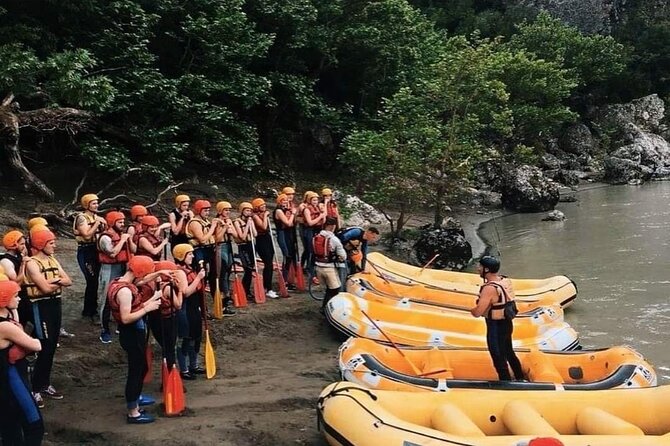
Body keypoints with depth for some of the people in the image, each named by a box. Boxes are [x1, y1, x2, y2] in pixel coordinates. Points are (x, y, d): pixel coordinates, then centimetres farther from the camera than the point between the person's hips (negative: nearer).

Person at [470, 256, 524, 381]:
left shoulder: (489, 289, -28)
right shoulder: (506, 281, -3)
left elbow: (477, 313, -28)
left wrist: (472, 310, -6)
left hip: (495, 328, -9)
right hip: (507, 323, 9)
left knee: (499, 361, 7)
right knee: (509, 353, 28)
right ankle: (520, 379, 45)